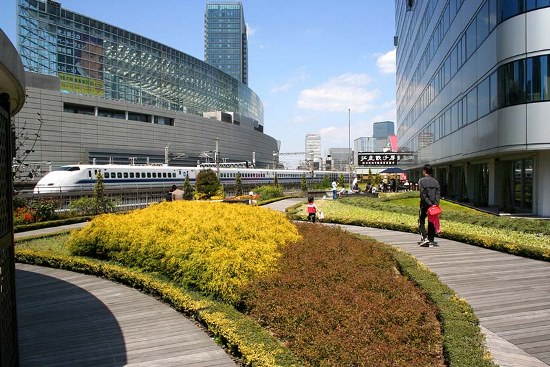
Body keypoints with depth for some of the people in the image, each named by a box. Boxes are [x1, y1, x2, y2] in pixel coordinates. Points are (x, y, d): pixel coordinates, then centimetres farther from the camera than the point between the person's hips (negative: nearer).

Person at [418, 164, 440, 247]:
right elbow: (437, 194, -1)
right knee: (431, 223, 8)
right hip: (434, 205, 4)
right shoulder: (435, 181, 7)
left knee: (421, 222, 9)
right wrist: (436, 204, -6)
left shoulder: (421, 181, -6)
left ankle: (424, 238, -5)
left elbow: (423, 194, -14)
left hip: (424, 205, -4)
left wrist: (429, 204, -13)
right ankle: (431, 241, 9)